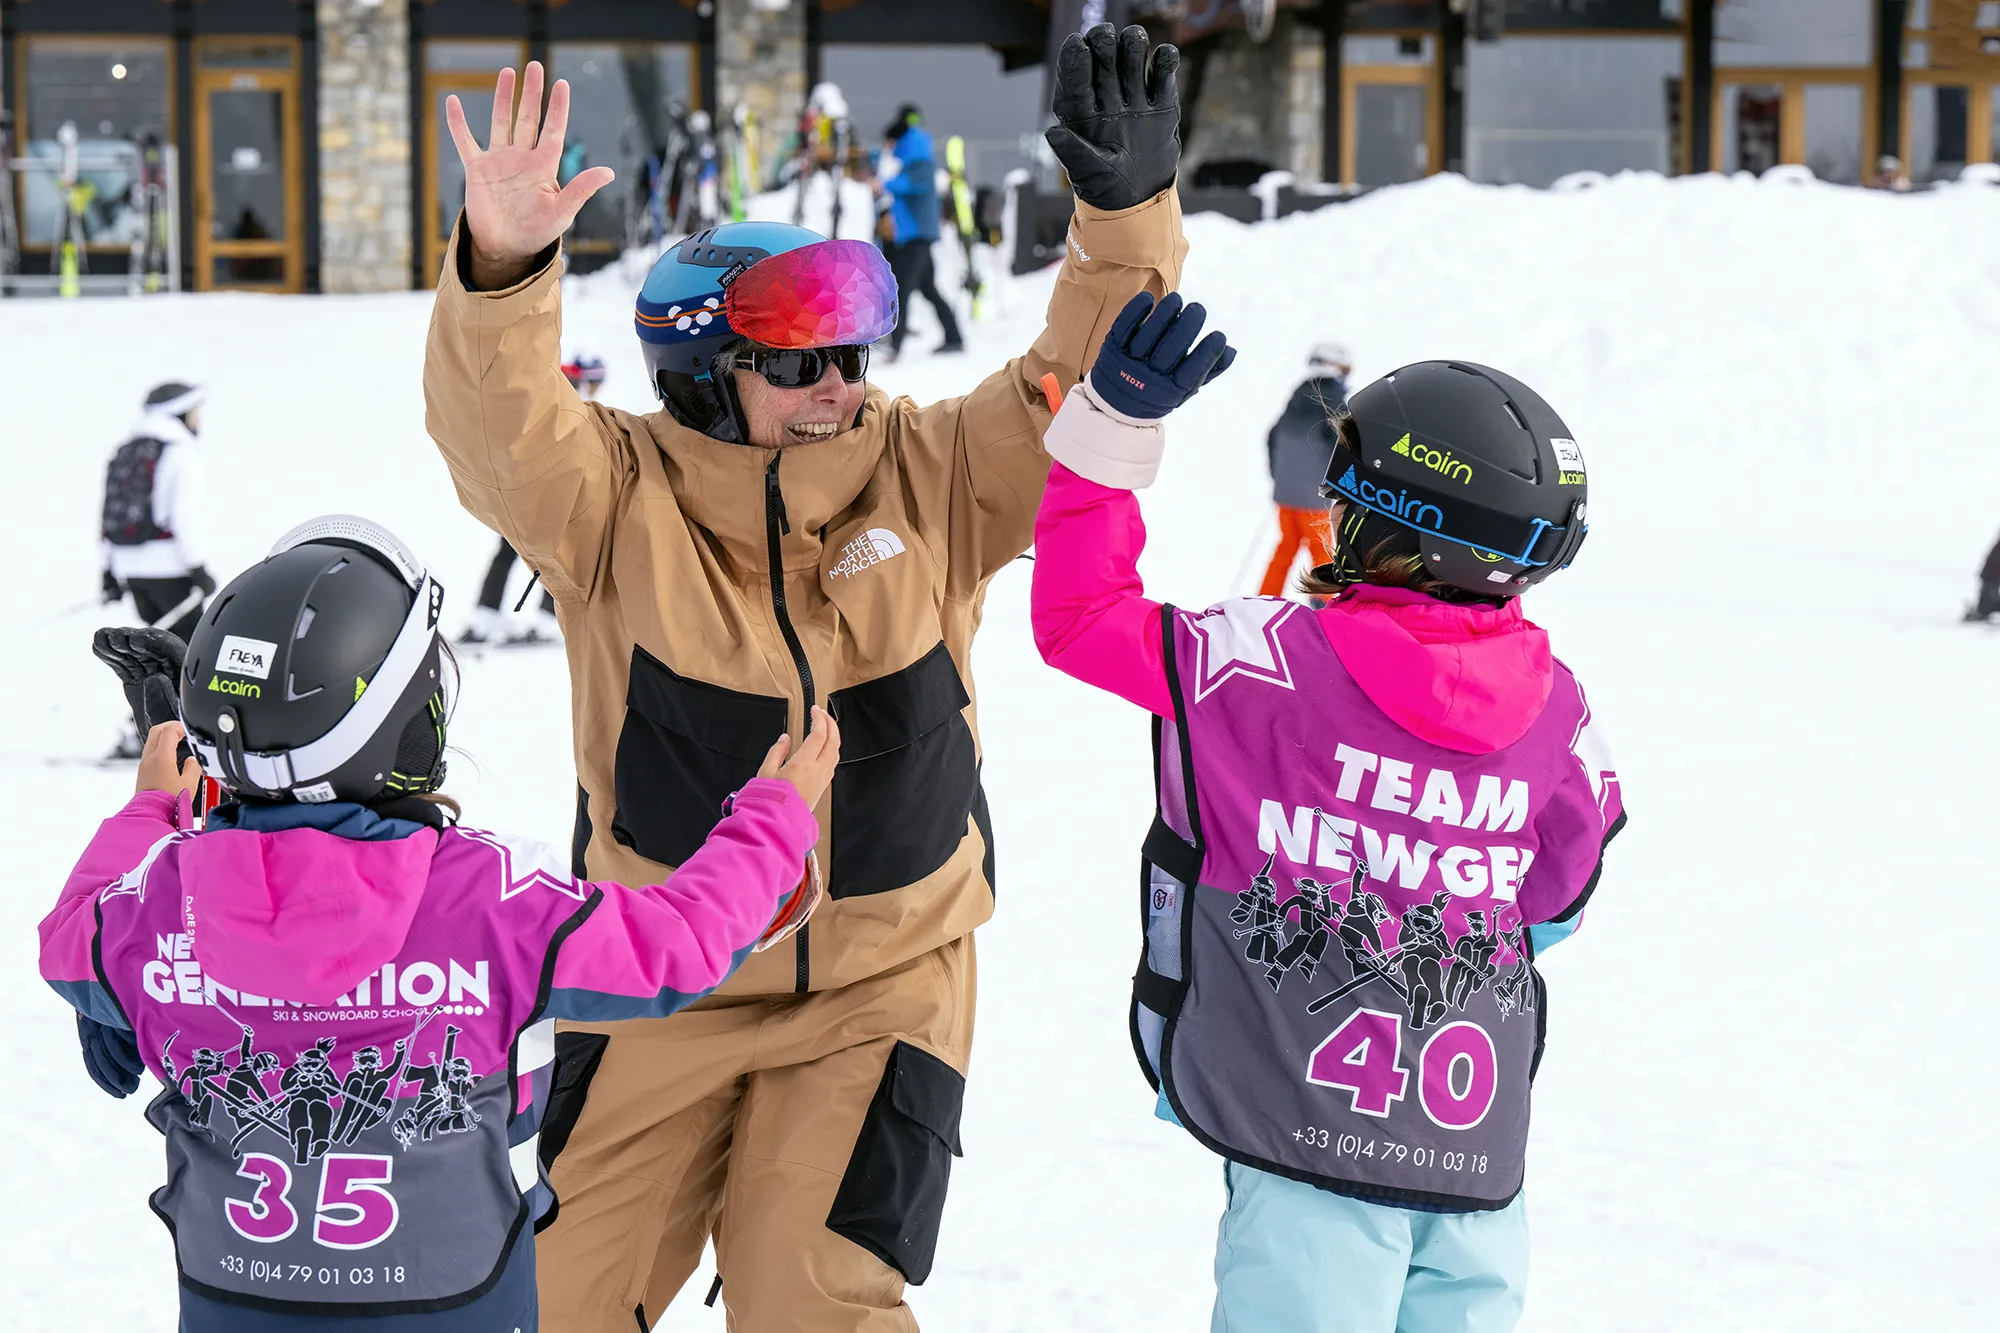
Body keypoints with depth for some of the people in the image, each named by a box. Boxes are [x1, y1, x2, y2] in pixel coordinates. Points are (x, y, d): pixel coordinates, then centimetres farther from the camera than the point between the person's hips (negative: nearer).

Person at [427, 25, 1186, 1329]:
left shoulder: (929, 481, -7)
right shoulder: (620, 501, -13)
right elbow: (500, 425, -30)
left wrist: (1127, 211, -27)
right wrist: (502, 268, -48)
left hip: (886, 983, 0)